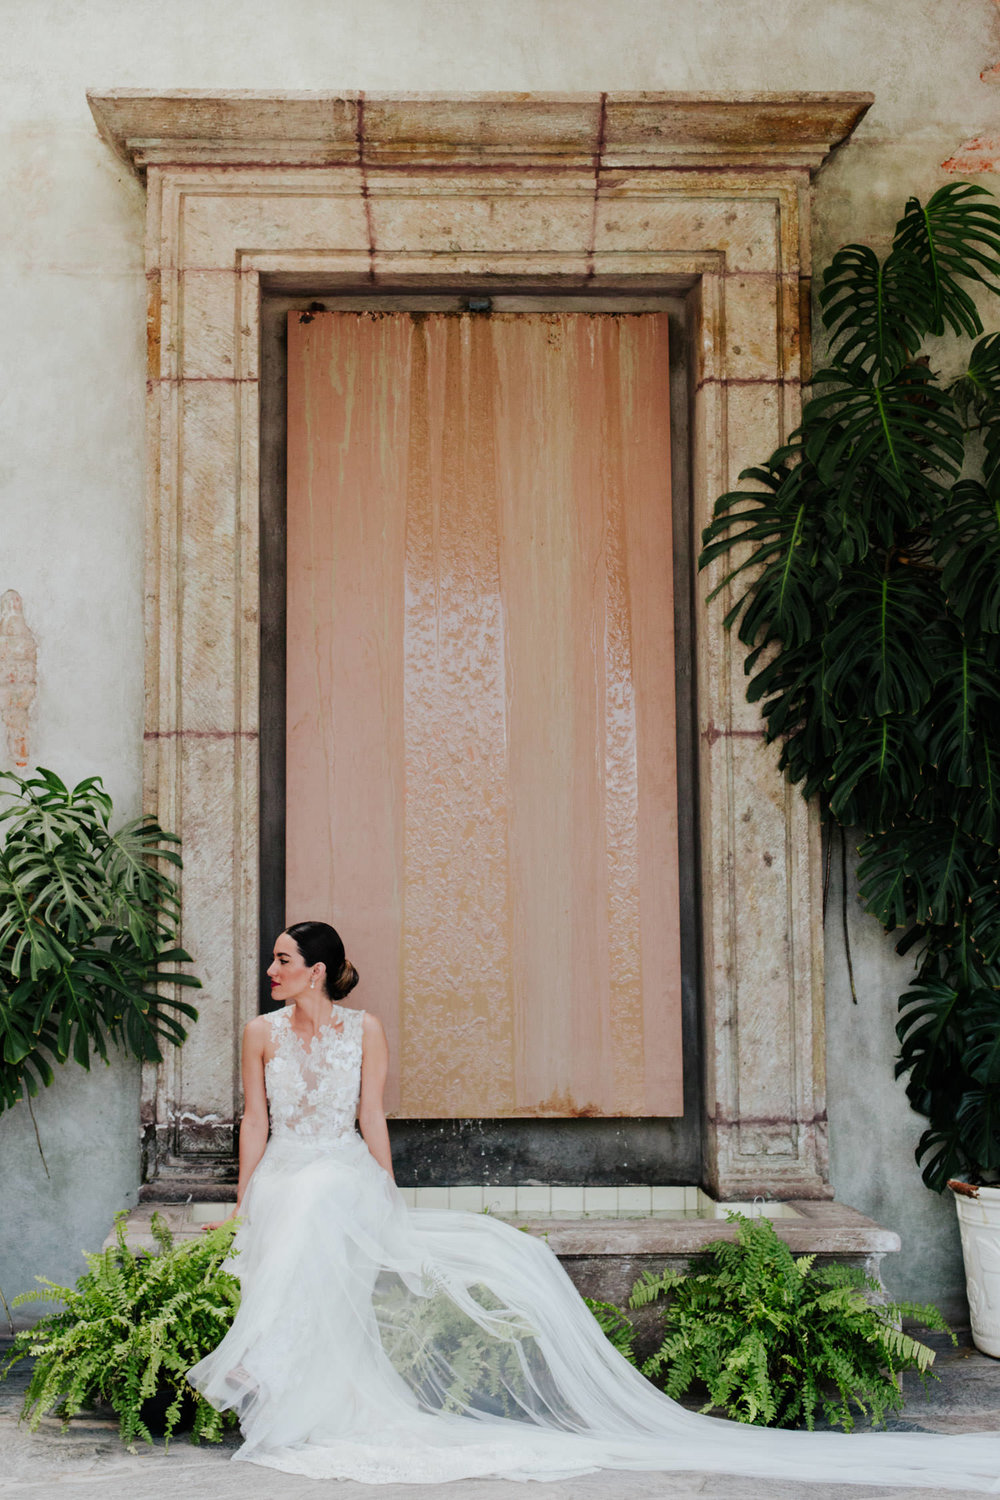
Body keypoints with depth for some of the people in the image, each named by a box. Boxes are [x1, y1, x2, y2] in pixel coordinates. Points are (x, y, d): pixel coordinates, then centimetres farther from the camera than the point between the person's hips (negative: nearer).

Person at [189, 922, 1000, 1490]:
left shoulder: (362, 1029, 5)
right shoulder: (262, 1032, 10)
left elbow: (372, 1118, 4)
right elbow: (255, 1120, 10)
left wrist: (388, 1200, 0)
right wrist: (242, 1203, 3)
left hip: (348, 1184, 0)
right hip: (285, 1186, 0)